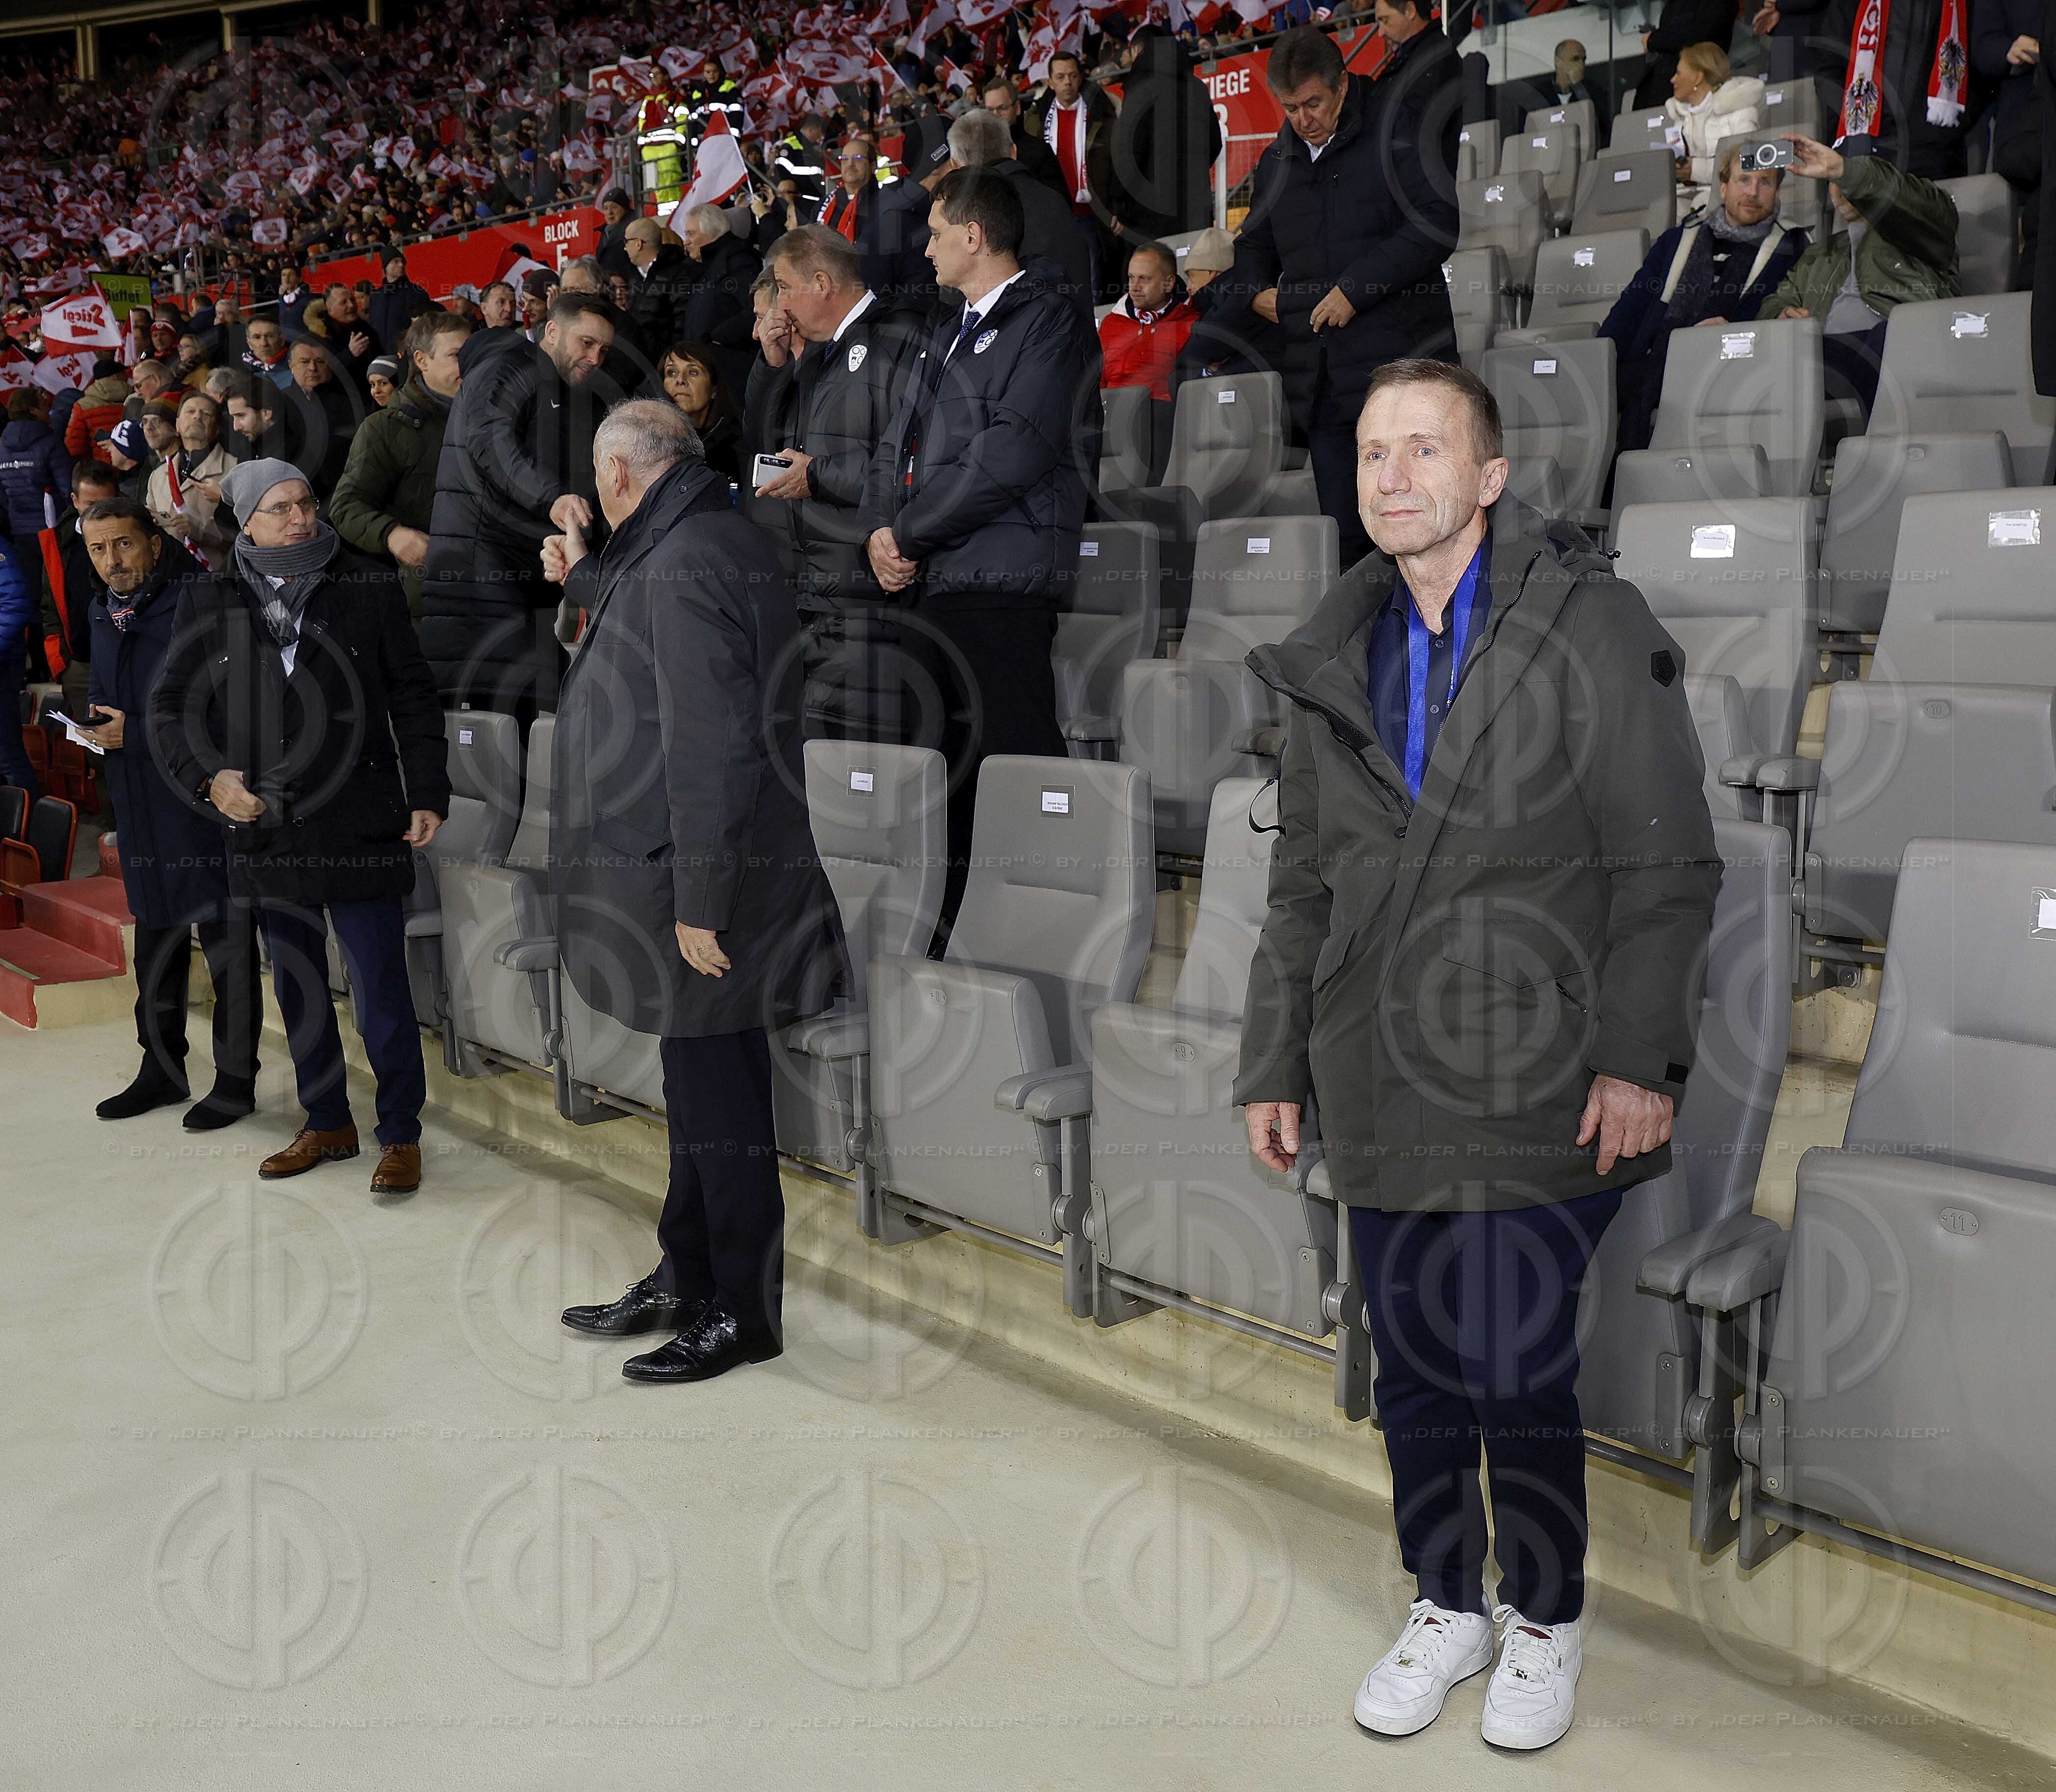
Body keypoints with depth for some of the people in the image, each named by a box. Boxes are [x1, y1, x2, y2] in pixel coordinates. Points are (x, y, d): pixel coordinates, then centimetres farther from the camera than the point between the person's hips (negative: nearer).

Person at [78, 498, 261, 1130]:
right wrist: (89, 717, 3)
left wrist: (136, 733, -17)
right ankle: (162, 1070, 31)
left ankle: (235, 1079, 11)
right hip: (142, 808, 8)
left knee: (226, 943, 0)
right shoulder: (103, 614, 11)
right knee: (156, 941, 18)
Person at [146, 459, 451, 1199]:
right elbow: (169, 707, 10)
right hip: (266, 831, 3)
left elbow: (414, 700, 4)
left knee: (381, 991, -2)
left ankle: (401, 1135, 12)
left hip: (362, 826, -3)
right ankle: (327, 1122, 30)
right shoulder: (208, 601, 5)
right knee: (296, 986, 14)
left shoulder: (369, 590, 1)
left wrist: (428, 796, -2)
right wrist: (209, 777, -6)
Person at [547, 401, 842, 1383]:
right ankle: (684, 1282, 33)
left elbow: (709, 748, -26)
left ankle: (743, 1313, 13)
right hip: (690, 883, 11)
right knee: (699, 1090, 19)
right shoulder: (714, 545, 14)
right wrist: (586, 579, 39)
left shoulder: (682, 568, -19)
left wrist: (701, 898, -24)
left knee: (718, 1101, 0)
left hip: (706, 895, -11)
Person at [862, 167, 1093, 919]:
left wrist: (908, 533, -10)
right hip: (929, 581, 8)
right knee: (945, 768, 12)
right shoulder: (947, 334, 25)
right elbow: (897, 444, 22)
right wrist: (881, 531, 2)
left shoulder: (1047, 323, -3)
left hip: (1001, 582, -8)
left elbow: (1010, 455, -16)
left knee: (1011, 759, -11)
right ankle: (950, 927, 21)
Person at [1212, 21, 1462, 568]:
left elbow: (1436, 224, -10)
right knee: (1343, 536, 3)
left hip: (1397, 362, -5)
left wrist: (1354, 288, -14)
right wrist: (1255, 294, 8)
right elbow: (1253, 245, 31)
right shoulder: (1276, 163, 18)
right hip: (1322, 387, 5)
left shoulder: (1396, 136, 0)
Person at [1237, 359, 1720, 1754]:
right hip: (1385, 1094, 5)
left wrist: (1643, 1057, -13)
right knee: (1416, 1370, 13)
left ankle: (1543, 1624, 26)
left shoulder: (1592, 626, -4)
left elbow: (1667, 866, -6)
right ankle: (1448, 1608, 35)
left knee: (1520, 1376, 0)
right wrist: (1274, 1063, 14)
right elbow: (1302, 887, 16)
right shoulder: (1335, 664, 11)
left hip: (1539, 1092, -4)